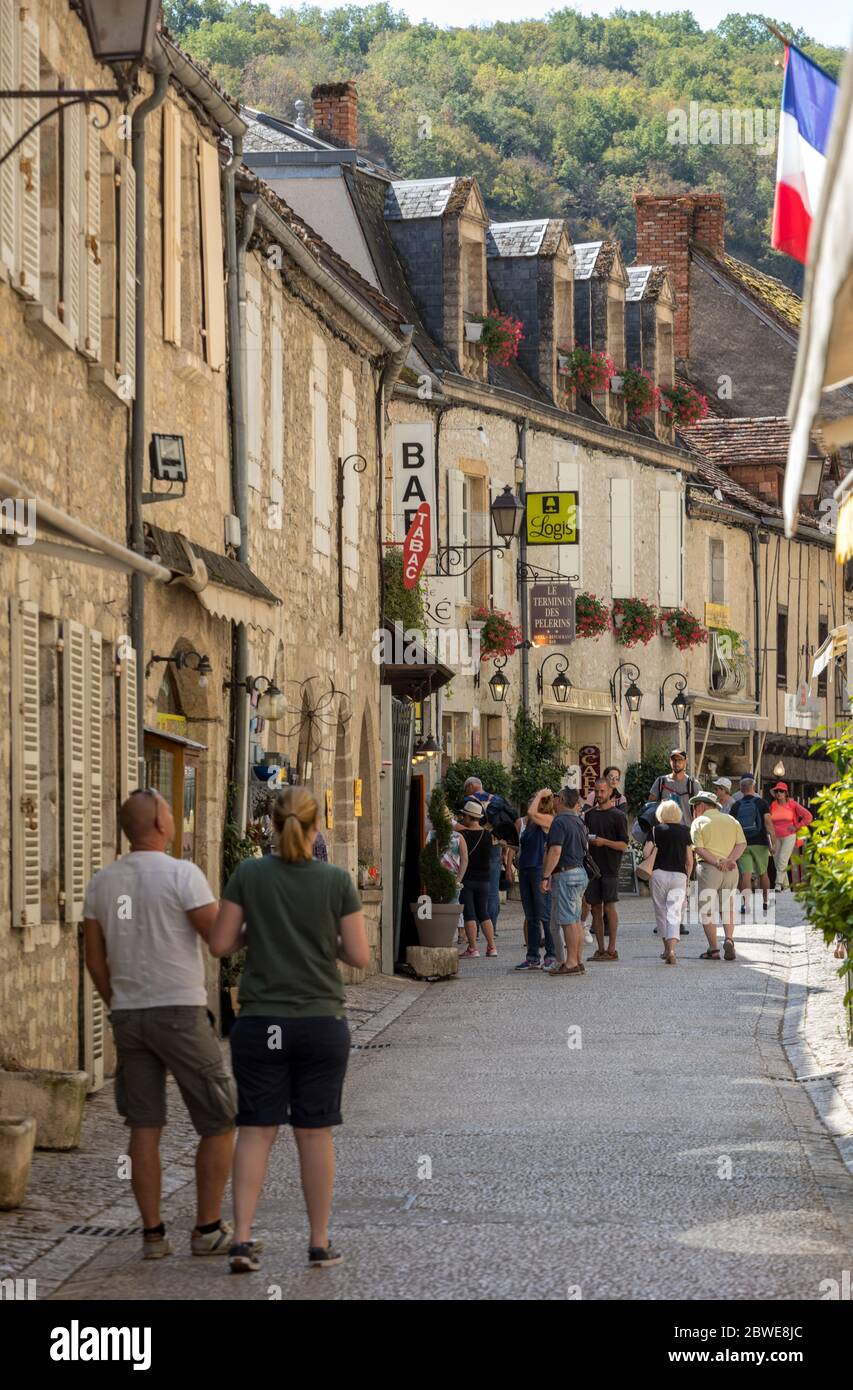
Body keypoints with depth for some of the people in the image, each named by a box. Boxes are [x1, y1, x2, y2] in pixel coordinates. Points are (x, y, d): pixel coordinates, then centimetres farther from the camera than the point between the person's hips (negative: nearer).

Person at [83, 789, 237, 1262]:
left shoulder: (101, 882, 5)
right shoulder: (183, 874, -15)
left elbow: (94, 960, 10)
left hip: (130, 1018, 6)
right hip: (179, 1014, -6)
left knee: (145, 1128, 9)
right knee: (221, 1122, 6)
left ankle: (153, 1235, 6)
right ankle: (208, 1229, 6)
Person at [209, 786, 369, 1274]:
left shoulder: (249, 874, -5)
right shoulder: (337, 880, -6)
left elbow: (220, 944, -3)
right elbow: (360, 956, -5)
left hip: (260, 1023, 1)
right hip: (322, 1023, -1)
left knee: (256, 1130, 5)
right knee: (315, 1132, 8)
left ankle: (243, 1239, -4)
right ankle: (320, 1243, 14)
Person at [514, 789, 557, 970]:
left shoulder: (548, 820, -7)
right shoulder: (524, 822, 13)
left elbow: (532, 813, -24)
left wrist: (540, 795, -11)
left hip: (540, 869, -8)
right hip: (525, 870, 8)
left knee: (545, 916, -5)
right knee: (531, 918, 10)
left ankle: (552, 955, 1)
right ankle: (533, 958, 13)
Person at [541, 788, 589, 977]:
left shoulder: (559, 822, -15)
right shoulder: (578, 821, 13)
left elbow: (555, 852, -21)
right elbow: (586, 846, 26)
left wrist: (545, 876, -18)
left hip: (565, 874, -9)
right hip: (580, 871, 9)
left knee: (568, 921, -9)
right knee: (575, 920, 12)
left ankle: (571, 963, -10)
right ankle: (577, 961, 14)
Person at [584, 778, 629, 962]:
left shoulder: (618, 816, -3)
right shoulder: (590, 814, 13)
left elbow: (624, 845, -6)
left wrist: (604, 842, -18)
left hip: (610, 869, -5)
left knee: (609, 907, -5)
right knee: (596, 908, 5)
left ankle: (612, 950, -2)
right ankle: (600, 949, 9)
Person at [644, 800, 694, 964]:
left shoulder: (657, 830, 2)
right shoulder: (684, 831, 7)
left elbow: (646, 853, -6)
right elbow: (690, 860, 6)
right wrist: (687, 878, 19)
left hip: (660, 873, -1)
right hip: (679, 875, 1)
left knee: (661, 912, 15)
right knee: (674, 915, -3)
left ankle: (667, 948, 21)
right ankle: (672, 949, -20)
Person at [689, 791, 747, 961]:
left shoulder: (699, 822, 2)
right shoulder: (731, 820, 14)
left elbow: (699, 849, -11)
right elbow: (742, 844, 2)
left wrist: (716, 862, -17)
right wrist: (729, 860, -9)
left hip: (708, 869, -4)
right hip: (731, 870, 4)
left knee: (707, 910, 3)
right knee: (727, 909, 14)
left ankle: (713, 949, -2)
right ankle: (729, 939, -8)